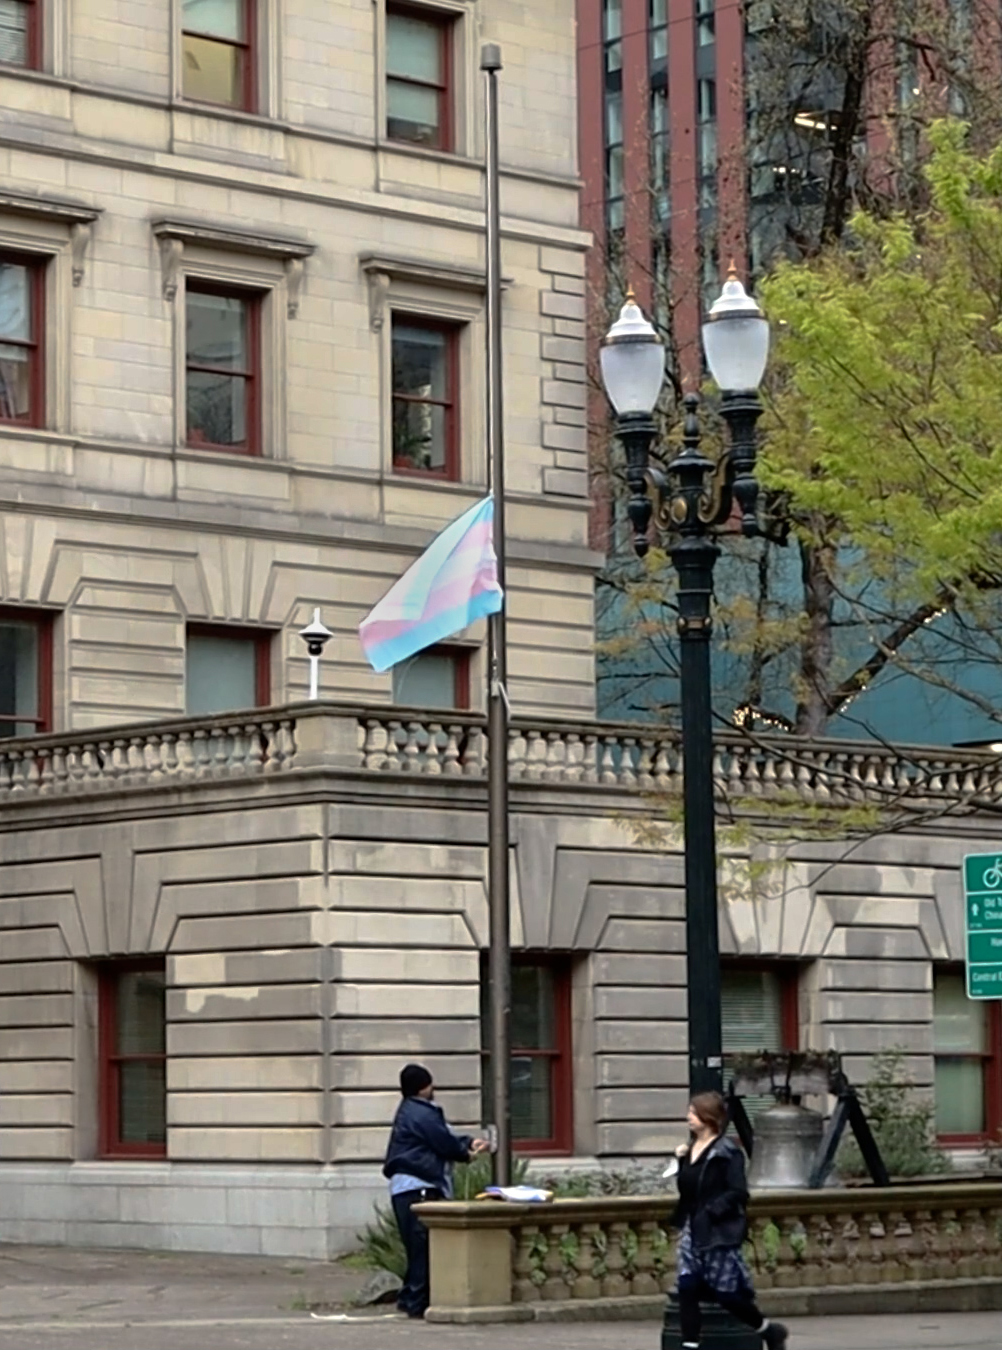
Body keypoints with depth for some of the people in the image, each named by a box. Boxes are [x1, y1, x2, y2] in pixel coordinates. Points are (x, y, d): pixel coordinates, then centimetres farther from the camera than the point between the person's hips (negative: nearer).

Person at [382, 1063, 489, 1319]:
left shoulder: (411, 1111, 20)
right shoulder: (421, 1114, -14)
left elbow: (444, 1137, 24)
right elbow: (446, 1145, -11)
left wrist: (468, 1143, 9)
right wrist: (467, 1153, 8)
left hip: (408, 1189, 11)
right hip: (417, 1188, -11)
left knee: (420, 1247, 12)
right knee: (423, 1245, -9)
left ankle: (409, 1299, 16)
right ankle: (418, 1303, -8)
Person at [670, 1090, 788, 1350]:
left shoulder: (727, 1152, -11)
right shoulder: (690, 1149, 11)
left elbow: (738, 1193, -16)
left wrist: (711, 1211, -21)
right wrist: (681, 1163, 4)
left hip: (720, 1233, -7)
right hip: (693, 1231, 7)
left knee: (727, 1293, -2)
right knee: (687, 1288, -4)